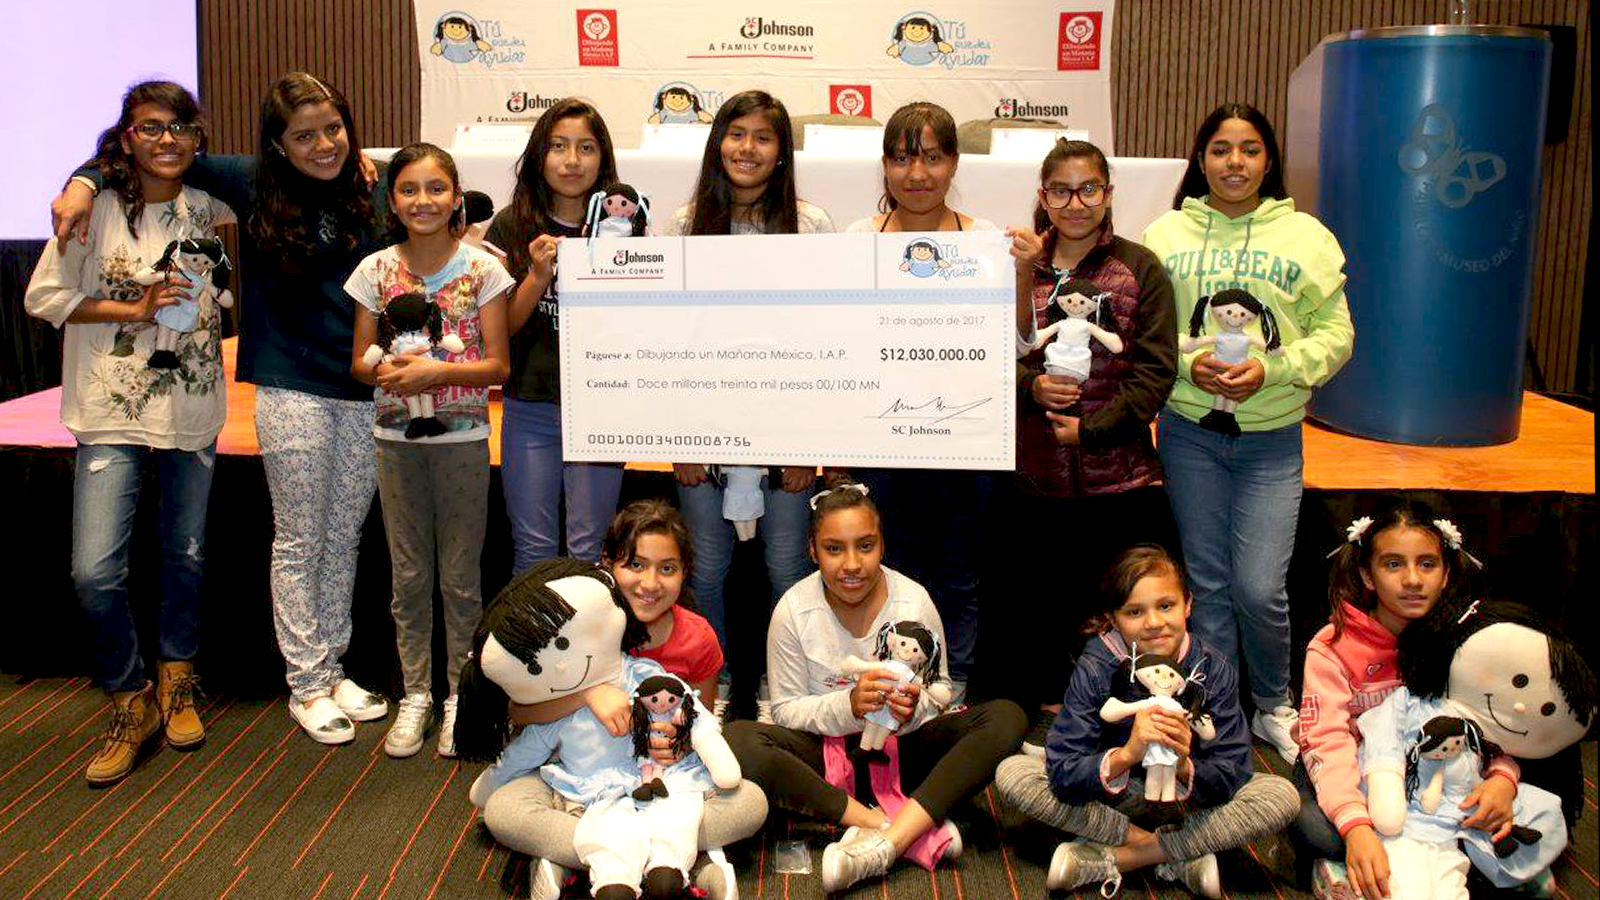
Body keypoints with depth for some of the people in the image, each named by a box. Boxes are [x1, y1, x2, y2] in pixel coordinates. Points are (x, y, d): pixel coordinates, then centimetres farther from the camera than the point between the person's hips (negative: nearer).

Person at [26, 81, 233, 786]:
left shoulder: (211, 209, 5)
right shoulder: (98, 207, -5)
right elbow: (42, 296, -3)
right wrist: (134, 311, -12)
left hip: (192, 410, 3)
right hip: (113, 413, -3)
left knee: (186, 556, 12)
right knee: (94, 571, -10)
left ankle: (176, 683, 34)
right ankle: (130, 702, 12)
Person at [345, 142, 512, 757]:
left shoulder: (482, 268, -4)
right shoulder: (376, 270, 3)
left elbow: (498, 366, -5)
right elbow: (359, 360, 6)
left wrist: (438, 371, -20)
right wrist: (385, 370, -16)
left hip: (462, 436, -2)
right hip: (397, 437, 2)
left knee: (460, 574, 5)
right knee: (408, 573, 10)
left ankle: (459, 696, 19)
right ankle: (415, 695, 22)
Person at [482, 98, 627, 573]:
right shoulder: (512, 227, 3)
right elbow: (501, 327, 1)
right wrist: (539, 276, -14)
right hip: (530, 407, 0)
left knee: (588, 549, 5)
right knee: (533, 548, 7)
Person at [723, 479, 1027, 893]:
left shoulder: (915, 601, -9)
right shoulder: (793, 611, -11)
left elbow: (939, 689, 2)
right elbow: (786, 710, -6)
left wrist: (914, 708, -23)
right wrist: (848, 706, -25)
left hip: (901, 746, 1)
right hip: (827, 749, -1)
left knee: (1007, 718, -24)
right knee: (738, 742, -32)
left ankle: (884, 843, -35)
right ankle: (903, 828, -31)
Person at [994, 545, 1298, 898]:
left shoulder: (1215, 671, -17)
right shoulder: (1095, 669, -20)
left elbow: (1228, 780, -18)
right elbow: (1062, 776, -26)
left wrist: (1184, 767, -40)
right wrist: (1126, 755, -44)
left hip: (1187, 798, 1)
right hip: (1112, 796, 0)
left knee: (1282, 797, -23)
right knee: (1012, 774, -23)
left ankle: (1108, 860, -22)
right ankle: (1178, 857, -20)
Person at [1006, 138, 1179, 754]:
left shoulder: (1140, 269, 1)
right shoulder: (1020, 267, 8)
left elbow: (1156, 370, -4)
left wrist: (1091, 429, -13)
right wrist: (1031, 386, -14)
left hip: (1119, 472, -2)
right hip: (1035, 473, 2)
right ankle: (1049, 711, 29)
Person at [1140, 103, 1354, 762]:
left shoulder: (1306, 237, 3)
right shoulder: (1165, 235, 3)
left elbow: (1334, 335, 2)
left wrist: (1271, 370, -14)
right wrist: (1186, 365, -15)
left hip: (1271, 438, -1)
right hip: (1189, 432, 1)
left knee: (1259, 589, -4)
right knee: (1207, 581, 9)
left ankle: (1274, 707, 23)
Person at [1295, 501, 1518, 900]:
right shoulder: (1331, 649, -18)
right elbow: (1328, 742, -27)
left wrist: (1504, 777, -32)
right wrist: (1357, 827, -44)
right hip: (1358, 775, -4)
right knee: (1313, 827, -35)